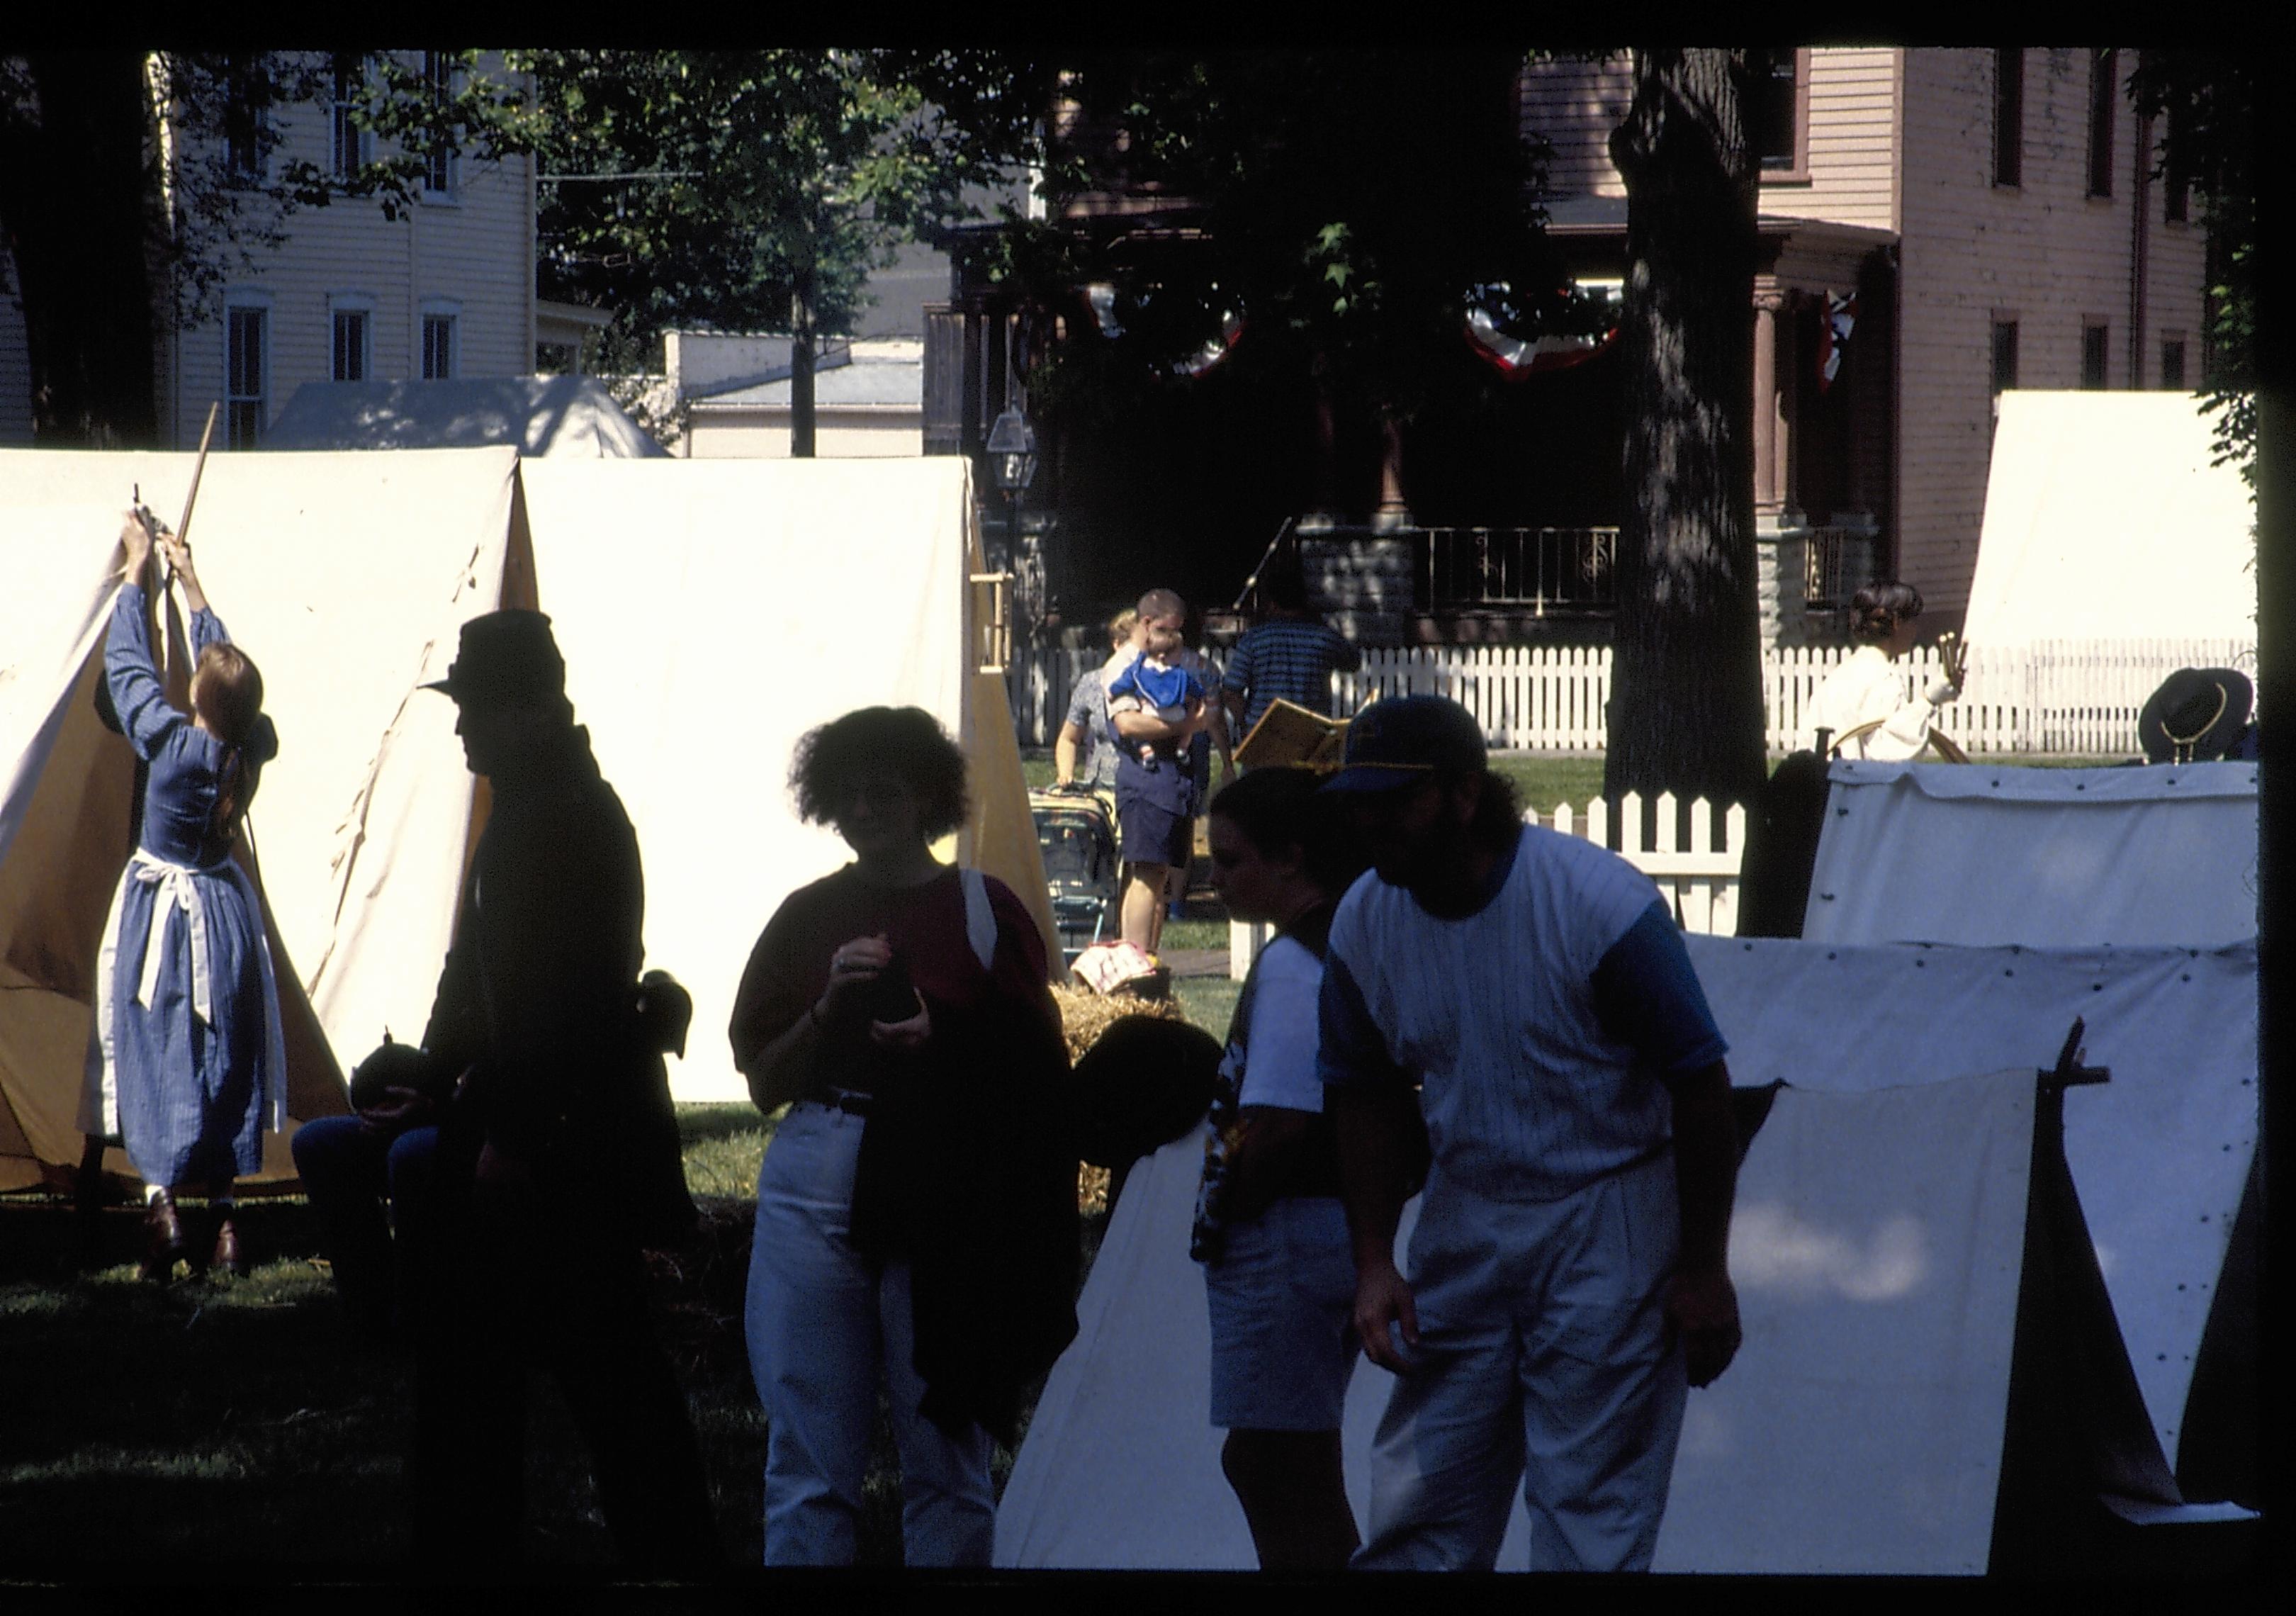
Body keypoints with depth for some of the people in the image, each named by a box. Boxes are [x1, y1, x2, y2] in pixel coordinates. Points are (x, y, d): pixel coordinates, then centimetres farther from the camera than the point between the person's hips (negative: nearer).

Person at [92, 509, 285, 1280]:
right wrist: (189, 581, 17)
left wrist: (138, 569, 3)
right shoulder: (254, 747, -8)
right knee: (225, 1063, 9)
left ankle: (161, 1204, -13)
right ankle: (224, 1220, 8)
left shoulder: (171, 744, -20)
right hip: (225, 915, 4)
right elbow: (229, 668, 8)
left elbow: (127, 664, -8)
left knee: (157, 1053, -2)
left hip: (161, 912, -4)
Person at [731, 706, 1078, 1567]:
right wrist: (831, 1004, -6)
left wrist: (942, 1041, -13)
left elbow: (1036, 1074, 4)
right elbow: (764, 1082, 10)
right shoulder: (808, 916, 12)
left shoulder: (985, 910, 5)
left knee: (945, 1459, 1)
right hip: (816, 1187, 2)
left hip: (944, 1195, -2)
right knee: (808, 1461, 1)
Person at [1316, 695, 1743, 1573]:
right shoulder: (1364, 922, -3)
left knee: (1591, 1522, -6)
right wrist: (1375, 1263, 3)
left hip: (1605, 1230, -5)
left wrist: (1704, 1272, -10)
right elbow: (1369, 1099, 11)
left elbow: (1700, 1086, -13)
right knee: (1414, 1520, 2)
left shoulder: (1600, 902, -19)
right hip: (1463, 1229, 5)